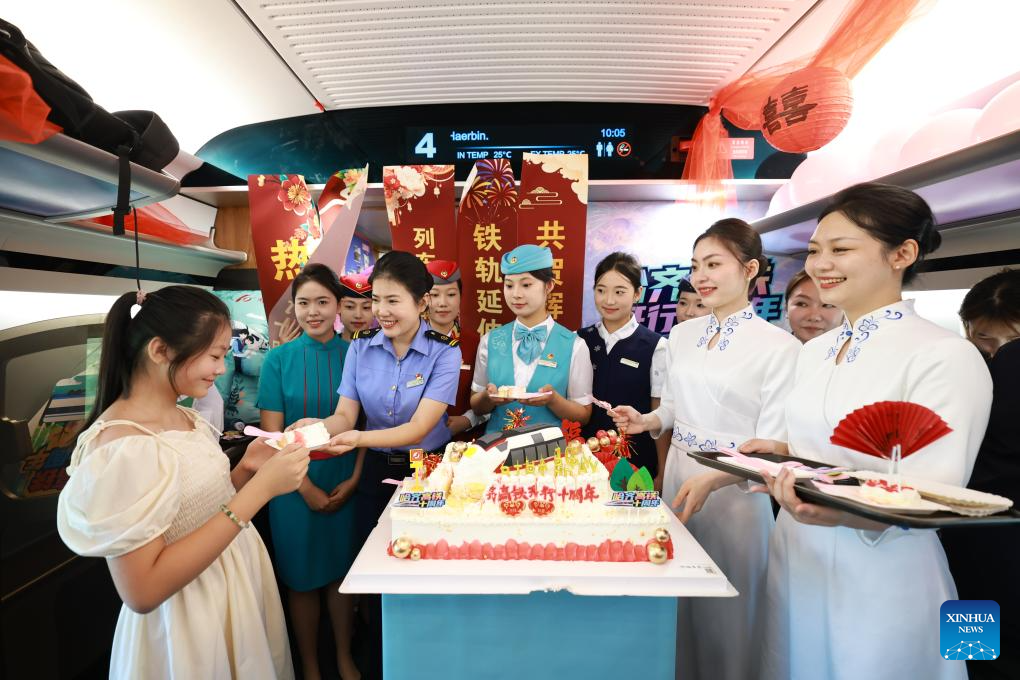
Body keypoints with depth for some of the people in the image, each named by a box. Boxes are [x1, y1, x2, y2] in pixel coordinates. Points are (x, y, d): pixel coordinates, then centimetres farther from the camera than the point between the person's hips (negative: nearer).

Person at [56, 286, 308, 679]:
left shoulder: (185, 417, 0)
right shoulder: (121, 446, -26)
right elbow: (143, 592, -28)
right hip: (190, 620, -8)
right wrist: (258, 490, -31)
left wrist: (246, 470, -9)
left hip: (240, 580, 8)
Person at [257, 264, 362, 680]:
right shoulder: (279, 359, -6)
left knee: (341, 571, 16)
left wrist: (354, 479, -10)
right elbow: (272, 434, -7)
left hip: (346, 481, 1)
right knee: (301, 578, 13)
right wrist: (307, 488, -11)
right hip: (296, 484, -1)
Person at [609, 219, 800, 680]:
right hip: (679, 474, 5)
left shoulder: (779, 346, -13)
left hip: (735, 489, -5)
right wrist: (647, 421, -4)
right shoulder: (682, 335, 4)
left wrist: (711, 480, -27)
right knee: (679, 601, 20)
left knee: (727, 608, 13)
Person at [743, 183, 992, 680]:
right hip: (794, 559, 6)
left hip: (879, 578, -6)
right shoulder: (814, 350, 6)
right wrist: (785, 454, -4)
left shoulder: (947, 357, -15)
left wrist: (841, 513, -37)